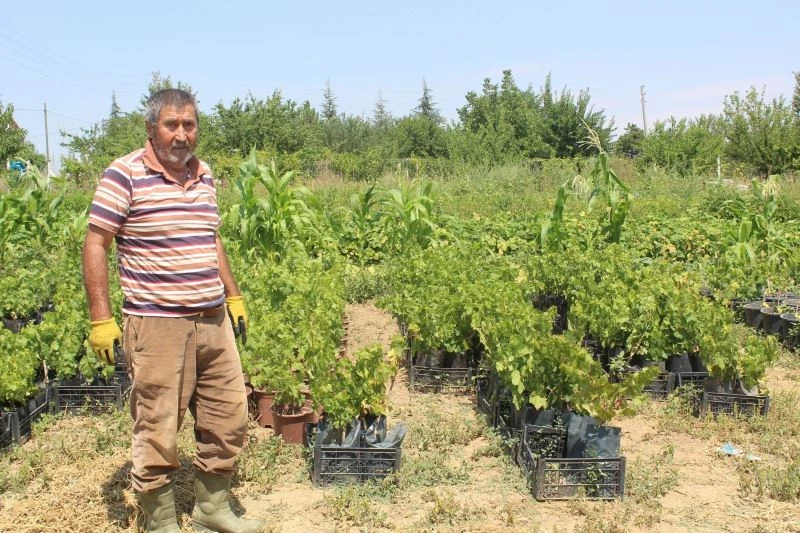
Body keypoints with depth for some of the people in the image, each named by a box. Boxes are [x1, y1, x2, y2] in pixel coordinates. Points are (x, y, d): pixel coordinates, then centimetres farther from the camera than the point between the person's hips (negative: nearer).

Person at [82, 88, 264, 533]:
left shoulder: (205, 175, 10)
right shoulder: (125, 174, -9)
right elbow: (95, 244, -8)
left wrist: (234, 295, 19)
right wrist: (101, 318, -13)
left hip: (214, 321, 7)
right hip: (156, 325, -6)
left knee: (229, 421, 13)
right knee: (158, 431, 3)